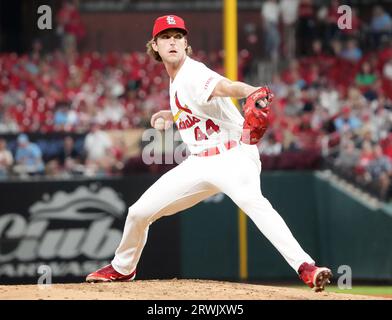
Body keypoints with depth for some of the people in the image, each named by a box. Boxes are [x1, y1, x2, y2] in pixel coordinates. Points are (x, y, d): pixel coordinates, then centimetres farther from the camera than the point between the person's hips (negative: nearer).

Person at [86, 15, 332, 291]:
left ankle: (305, 267, -50)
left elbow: (224, 87, -38)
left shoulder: (194, 74, -15)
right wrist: (173, 114, 25)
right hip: (199, 163, 9)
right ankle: (122, 268, 39)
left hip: (233, 154, -9)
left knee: (251, 200, -39)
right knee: (139, 212, 11)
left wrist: (250, 92, -58)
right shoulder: (177, 81, 12)